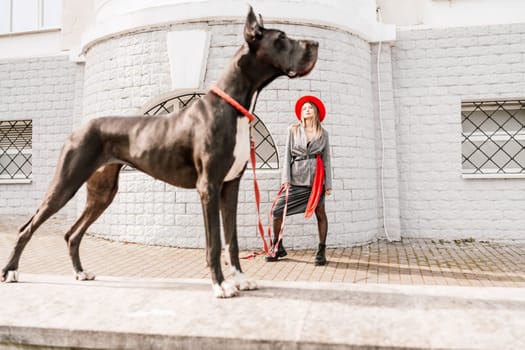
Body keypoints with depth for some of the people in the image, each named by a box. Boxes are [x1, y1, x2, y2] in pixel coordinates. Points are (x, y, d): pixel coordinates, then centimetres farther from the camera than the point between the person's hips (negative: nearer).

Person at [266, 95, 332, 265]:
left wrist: (328, 183, 3)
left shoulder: (323, 133, 10)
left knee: (320, 213, 1)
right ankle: (278, 248, 13)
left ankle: (321, 251, 14)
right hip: (296, 177, 0)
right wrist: (286, 178, -4)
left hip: (316, 176, 0)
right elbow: (287, 154, 5)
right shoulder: (293, 130, 9)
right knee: (277, 211, -4)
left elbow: (326, 158, 9)